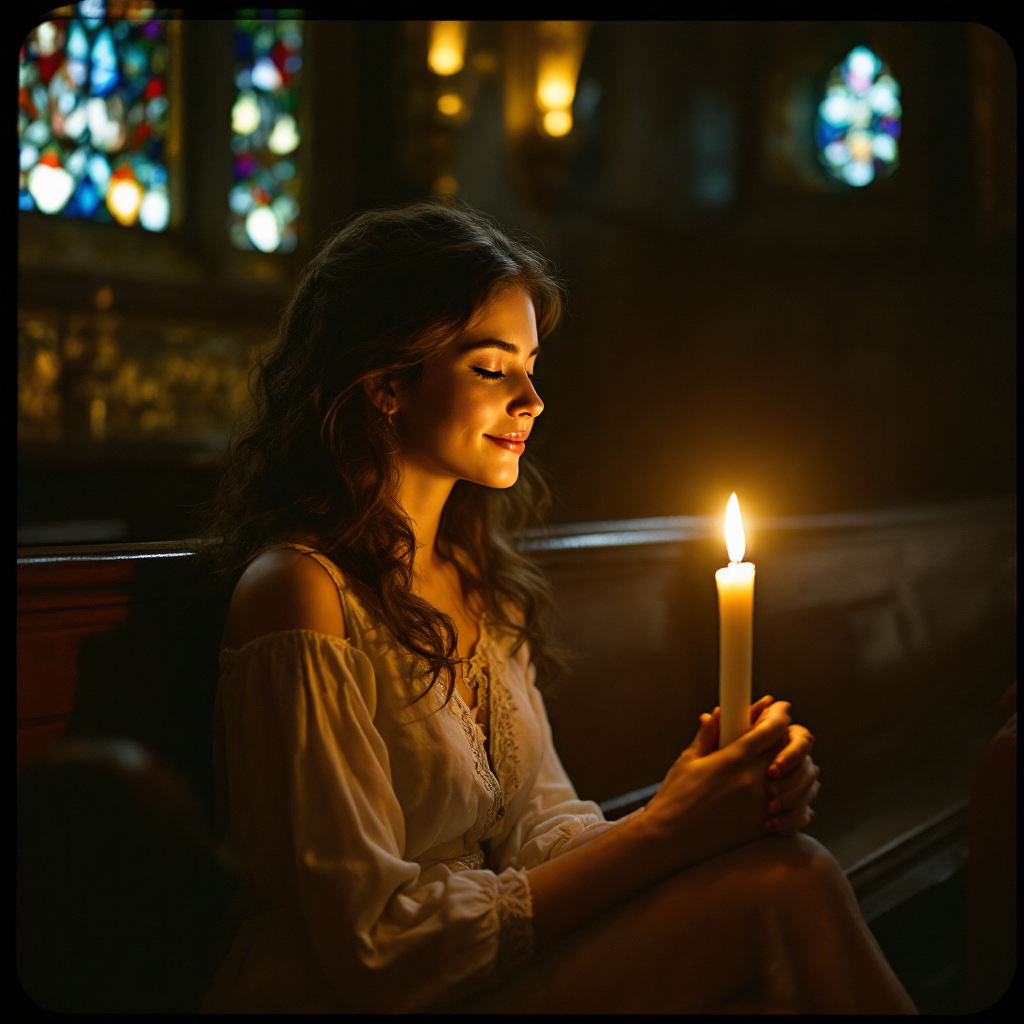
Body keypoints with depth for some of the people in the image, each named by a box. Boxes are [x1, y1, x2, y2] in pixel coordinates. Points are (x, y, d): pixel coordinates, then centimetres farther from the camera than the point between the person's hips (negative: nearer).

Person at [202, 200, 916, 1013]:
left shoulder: (483, 581, 9)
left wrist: (722, 806, -12)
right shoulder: (302, 592, -17)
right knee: (784, 885, -19)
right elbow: (376, 950, -19)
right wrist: (662, 833, -19)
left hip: (494, 968, 7)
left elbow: (543, 826, 7)